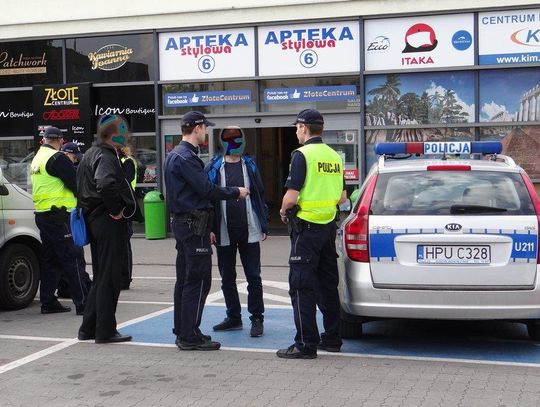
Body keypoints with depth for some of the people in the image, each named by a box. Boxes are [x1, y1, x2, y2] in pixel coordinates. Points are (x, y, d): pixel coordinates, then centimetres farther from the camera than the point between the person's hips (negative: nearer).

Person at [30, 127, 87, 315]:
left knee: (48, 260, 13)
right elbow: (75, 183, -13)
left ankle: (48, 302, 16)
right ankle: (82, 303, -7)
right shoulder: (57, 158, -13)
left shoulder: (37, 159, 16)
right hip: (57, 216, -9)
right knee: (70, 259, -7)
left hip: (41, 214, 9)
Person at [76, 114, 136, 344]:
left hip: (94, 219, 10)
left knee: (101, 277, 17)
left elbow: (81, 185, 23)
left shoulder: (90, 154, 16)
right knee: (109, 278, -2)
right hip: (109, 222, -10)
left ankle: (88, 328, 23)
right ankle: (105, 331, 4)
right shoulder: (106, 157, -16)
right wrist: (116, 210, -22)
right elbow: (105, 185, -34)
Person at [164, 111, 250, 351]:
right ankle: (190, 337, -5)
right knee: (198, 281, -7)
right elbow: (207, 189, -20)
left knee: (184, 279, 15)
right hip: (194, 225, -11)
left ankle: (182, 331, 22)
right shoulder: (186, 157, -17)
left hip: (182, 223, 11)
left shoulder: (174, 155, 16)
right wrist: (236, 193, -7)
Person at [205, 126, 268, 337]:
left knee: (254, 277, 1)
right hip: (224, 233, 1)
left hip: (249, 231, 0)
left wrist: (264, 226, 4)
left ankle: (257, 319, 10)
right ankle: (233, 318, 23)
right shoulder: (214, 168, 3)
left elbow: (259, 196, 8)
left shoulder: (250, 166, 7)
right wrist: (210, 229, -6)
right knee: (227, 278, 10)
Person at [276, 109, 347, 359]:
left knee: (302, 287, -3)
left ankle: (306, 344, -3)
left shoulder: (303, 154, -13)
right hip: (329, 226, 8)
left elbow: (292, 195, -18)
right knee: (327, 285, 15)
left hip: (306, 227, -8)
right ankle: (332, 339, 21)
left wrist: (283, 211, 0)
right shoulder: (334, 156, 11)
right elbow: (342, 197, 16)